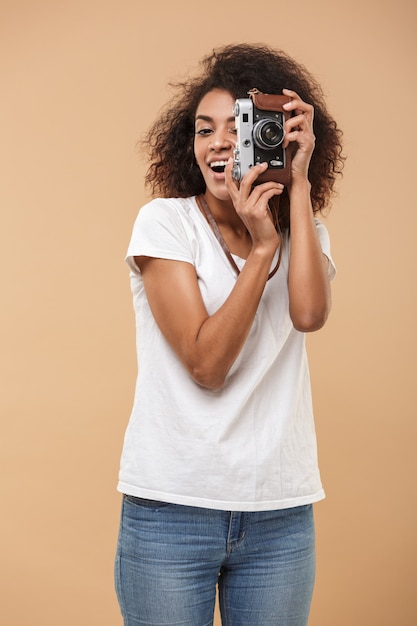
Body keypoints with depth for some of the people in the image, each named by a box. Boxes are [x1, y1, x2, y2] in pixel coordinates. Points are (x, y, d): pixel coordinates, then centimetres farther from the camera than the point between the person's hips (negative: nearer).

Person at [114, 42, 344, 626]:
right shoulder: (164, 222, -5)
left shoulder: (306, 233, 7)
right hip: (171, 508, -3)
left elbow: (309, 313, -17)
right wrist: (261, 249, -18)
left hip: (280, 512, 3)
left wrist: (300, 183, -14)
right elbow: (206, 364, -13)